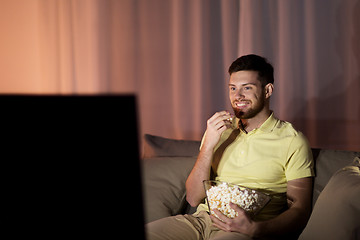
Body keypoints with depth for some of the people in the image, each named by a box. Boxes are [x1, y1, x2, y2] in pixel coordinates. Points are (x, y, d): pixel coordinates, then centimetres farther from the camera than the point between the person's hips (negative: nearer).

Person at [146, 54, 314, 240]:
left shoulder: (292, 141, 3)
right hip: (201, 220, 5)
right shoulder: (219, 131, 16)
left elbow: (299, 211, -2)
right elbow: (193, 199, 9)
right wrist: (208, 145, -5)